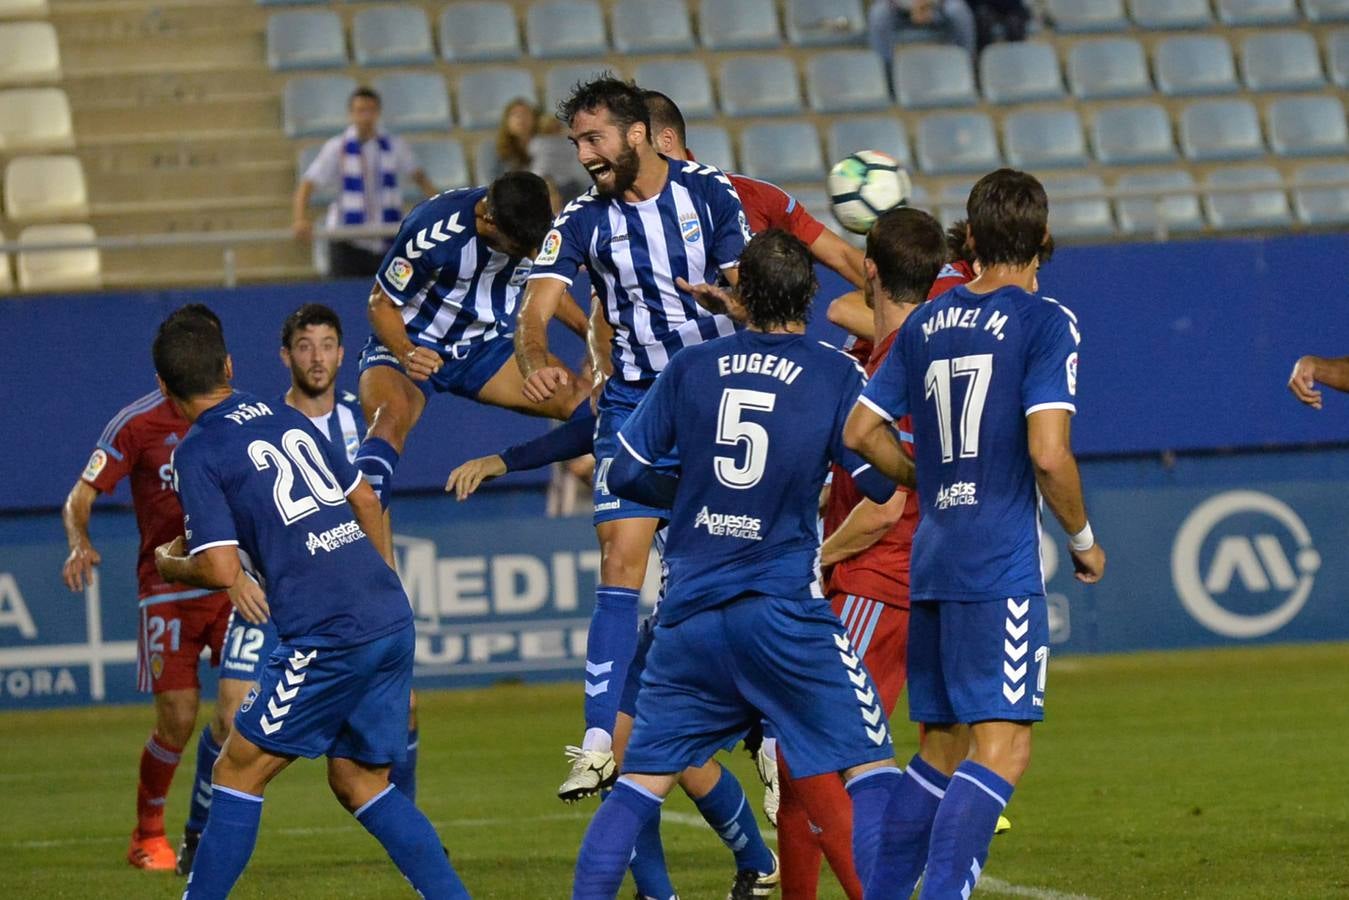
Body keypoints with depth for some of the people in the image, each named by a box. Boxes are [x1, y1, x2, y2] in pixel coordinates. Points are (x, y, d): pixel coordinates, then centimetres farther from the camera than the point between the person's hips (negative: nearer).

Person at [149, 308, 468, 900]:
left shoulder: (196, 454, -3)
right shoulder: (287, 419, 18)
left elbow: (222, 569, -9)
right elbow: (365, 502, 25)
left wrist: (171, 565, 11)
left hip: (329, 638, -7)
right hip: (393, 620, 7)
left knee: (237, 772, 4)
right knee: (358, 782, 16)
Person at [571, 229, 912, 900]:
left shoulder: (692, 367, 4)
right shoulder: (836, 375, -4)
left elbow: (625, 472, 9)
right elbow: (883, 481, 0)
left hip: (689, 617, 3)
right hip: (784, 611, -3)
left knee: (640, 783, 10)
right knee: (871, 769, 2)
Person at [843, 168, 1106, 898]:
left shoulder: (925, 323, 11)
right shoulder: (1045, 323, -7)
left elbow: (861, 431, 13)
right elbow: (1048, 453, -15)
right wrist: (1083, 541, -1)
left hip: (931, 562, 7)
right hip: (1000, 565, -7)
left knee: (942, 749, 16)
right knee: (1002, 750, -9)